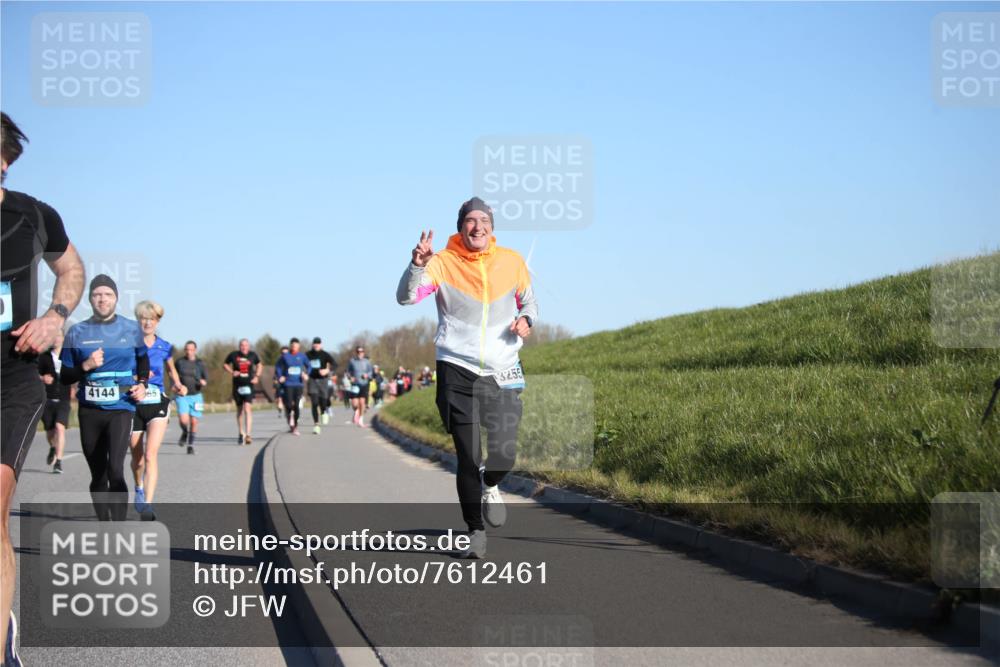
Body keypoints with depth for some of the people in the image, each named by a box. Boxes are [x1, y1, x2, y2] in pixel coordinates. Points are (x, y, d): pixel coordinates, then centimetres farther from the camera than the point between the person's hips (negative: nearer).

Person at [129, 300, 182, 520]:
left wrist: (177, 385, 3)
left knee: (151, 455, -17)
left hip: (157, 404, -1)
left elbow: (171, 370, 22)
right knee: (137, 457, 13)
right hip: (134, 404, 1)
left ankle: (147, 505, -24)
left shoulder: (164, 347, 5)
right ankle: (139, 489, 45)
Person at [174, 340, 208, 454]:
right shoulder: (180, 362, 6)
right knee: (183, 419, -18)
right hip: (182, 395, -1)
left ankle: (191, 445, 15)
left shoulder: (200, 363, 5)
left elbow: (206, 378, 3)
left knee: (194, 421, -1)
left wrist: (203, 382, -20)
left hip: (195, 395, 1)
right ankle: (184, 433, 16)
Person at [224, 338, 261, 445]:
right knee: (239, 410, 12)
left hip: (249, 385, -1)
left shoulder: (253, 355, 2)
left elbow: (259, 365, 19)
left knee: (248, 408, -16)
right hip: (237, 385, 1)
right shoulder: (234, 355, -1)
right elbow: (225, 365, 11)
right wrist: (232, 372, -7)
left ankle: (248, 434, -21)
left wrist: (257, 376, 4)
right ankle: (241, 434, 28)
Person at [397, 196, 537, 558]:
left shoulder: (512, 262, 5)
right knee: (468, 458, -3)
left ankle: (490, 486, 30)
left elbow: (528, 301, 20)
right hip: (457, 371, -2)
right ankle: (476, 531, 14)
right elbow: (406, 297, -18)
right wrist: (417, 266, -37)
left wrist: (526, 319, -2)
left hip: (503, 372, 2)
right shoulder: (443, 262, -5)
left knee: (504, 455, -6)